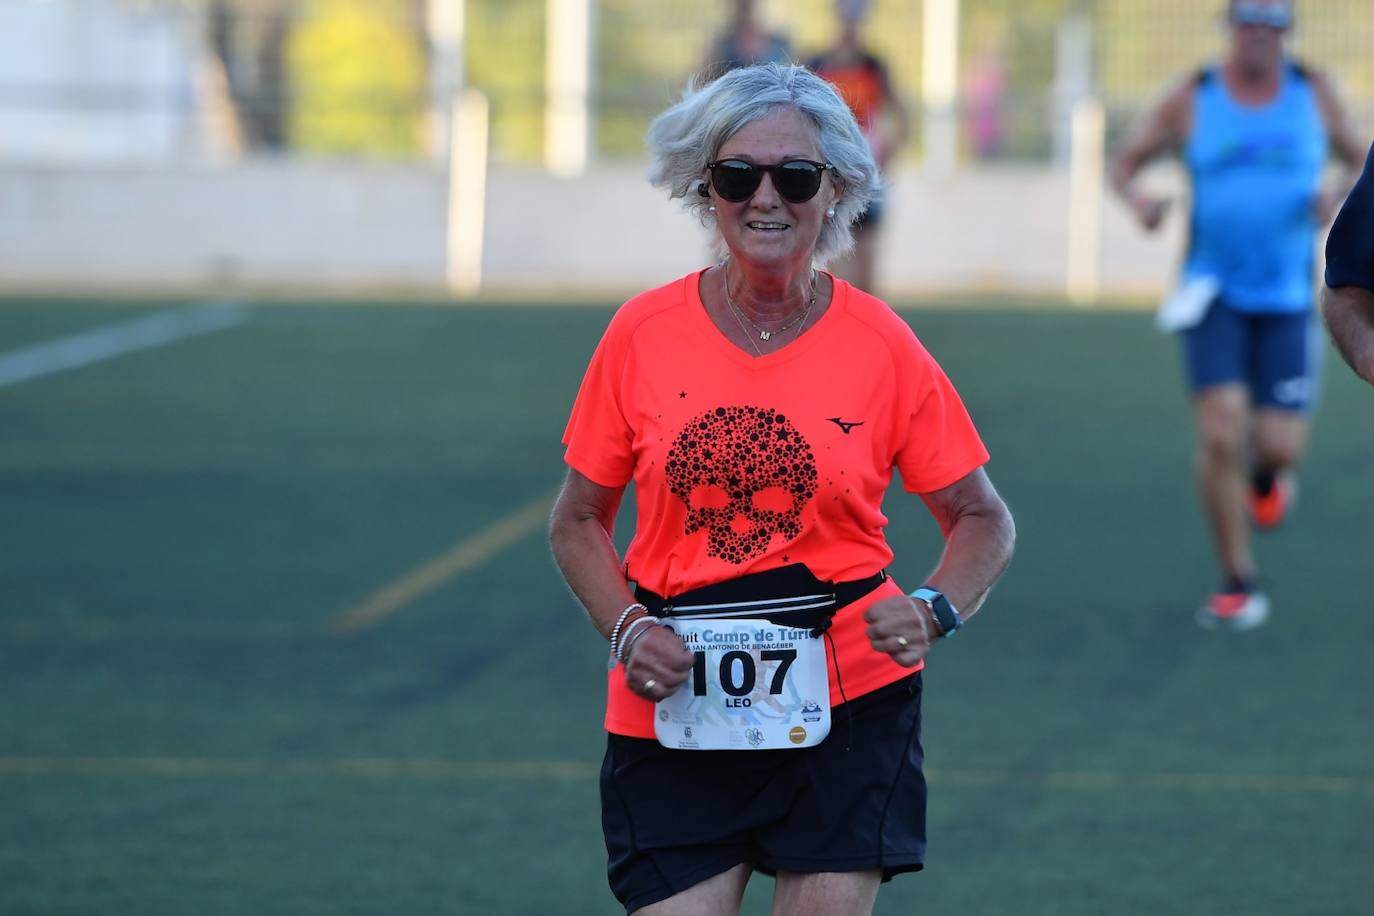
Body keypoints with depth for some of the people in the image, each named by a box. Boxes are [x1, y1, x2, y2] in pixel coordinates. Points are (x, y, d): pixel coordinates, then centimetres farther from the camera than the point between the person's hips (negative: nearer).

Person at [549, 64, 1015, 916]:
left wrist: (935, 612, -12)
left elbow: (983, 519, 8)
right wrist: (628, 630, -7)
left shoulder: (881, 345, -1)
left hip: (846, 697, -1)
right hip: (675, 711, 1)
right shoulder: (644, 334, 0)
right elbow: (578, 521, 10)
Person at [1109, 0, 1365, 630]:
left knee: (1279, 445, -5)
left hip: (1286, 299, 1)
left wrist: (1340, 199, -10)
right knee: (1220, 432, -14)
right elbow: (1125, 163, 6)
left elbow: (1360, 160, 13)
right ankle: (1238, 584, 0)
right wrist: (1137, 197, -17)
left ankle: (1269, 469, 36)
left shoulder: (1313, 96, 3)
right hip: (1212, 294, -1)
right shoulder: (1191, 101, -2)